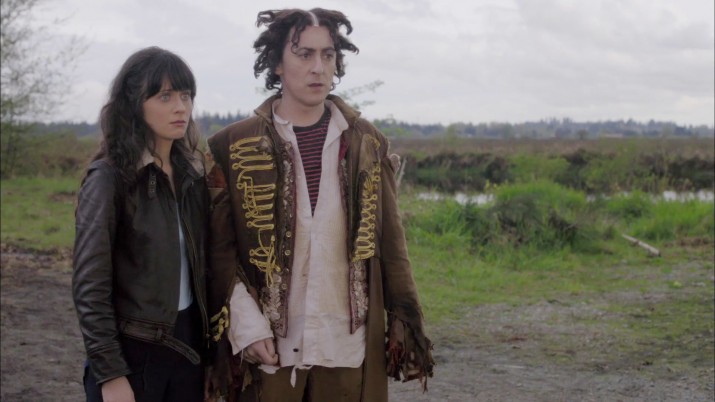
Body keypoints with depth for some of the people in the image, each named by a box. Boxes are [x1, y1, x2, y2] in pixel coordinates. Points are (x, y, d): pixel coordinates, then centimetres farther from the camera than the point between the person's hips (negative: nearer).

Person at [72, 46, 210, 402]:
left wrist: (209, 339, 4)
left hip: (189, 341, 6)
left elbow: (198, 263, 9)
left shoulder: (191, 172, 6)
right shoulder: (109, 177, -12)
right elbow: (90, 286, -14)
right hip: (133, 349, -5)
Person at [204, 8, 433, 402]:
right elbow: (218, 246, -2)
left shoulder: (367, 142, 7)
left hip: (348, 344, 2)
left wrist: (405, 321, 3)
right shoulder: (233, 146, 1)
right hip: (269, 345, -2)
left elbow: (389, 240, 7)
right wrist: (246, 324, -11)